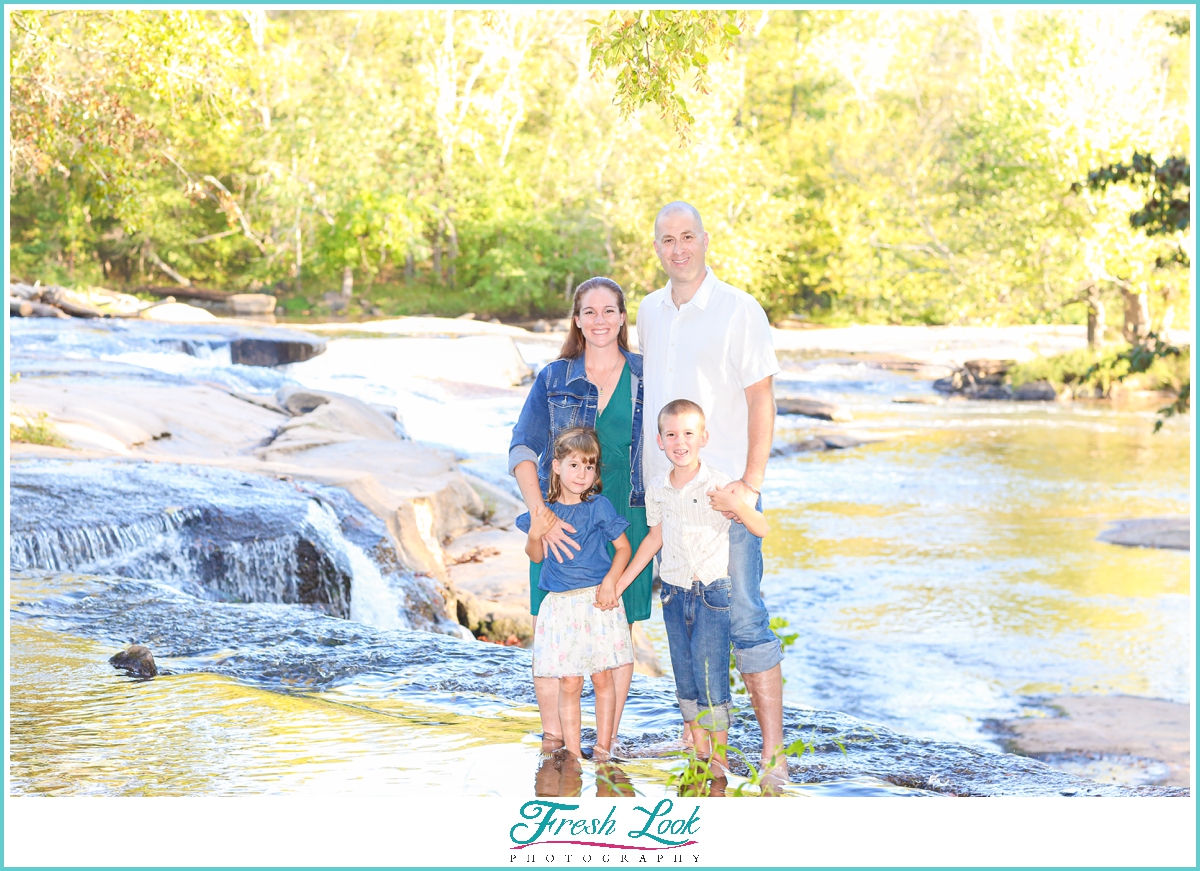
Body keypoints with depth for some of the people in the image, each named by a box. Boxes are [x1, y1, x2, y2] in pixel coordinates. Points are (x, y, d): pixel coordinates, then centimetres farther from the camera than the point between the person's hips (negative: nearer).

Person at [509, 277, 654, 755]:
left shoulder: (647, 377, 5)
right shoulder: (553, 379, 2)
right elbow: (522, 451, -6)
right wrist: (542, 517, -20)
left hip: (625, 518, 0)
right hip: (561, 519, 0)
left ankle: (606, 750, 14)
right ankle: (552, 742, 12)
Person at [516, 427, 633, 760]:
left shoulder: (599, 507, -5)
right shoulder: (545, 509, 2)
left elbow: (624, 548, 2)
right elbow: (536, 556, 11)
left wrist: (610, 583, -12)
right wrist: (535, 534, -10)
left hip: (598, 603, -1)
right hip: (560, 605, 2)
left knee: (602, 678, 4)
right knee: (568, 683, 2)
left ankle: (603, 748, 14)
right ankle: (572, 752, 8)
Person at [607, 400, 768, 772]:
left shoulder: (718, 484, -11)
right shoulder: (656, 490, 3)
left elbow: (762, 529, -10)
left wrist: (736, 506, -30)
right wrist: (619, 582, 19)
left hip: (712, 592, -5)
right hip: (673, 594, 5)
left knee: (711, 679, -5)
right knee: (685, 681, 11)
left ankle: (719, 754, 8)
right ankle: (699, 753, 22)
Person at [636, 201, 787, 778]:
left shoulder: (740, 311, -6)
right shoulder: (650, 312, 12)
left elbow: (761, 401, -7)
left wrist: (751, 483, -13)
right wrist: (642, 473, 15)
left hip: (725, 490, -6)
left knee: (743, 617, -6)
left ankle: (772, 748, -2)